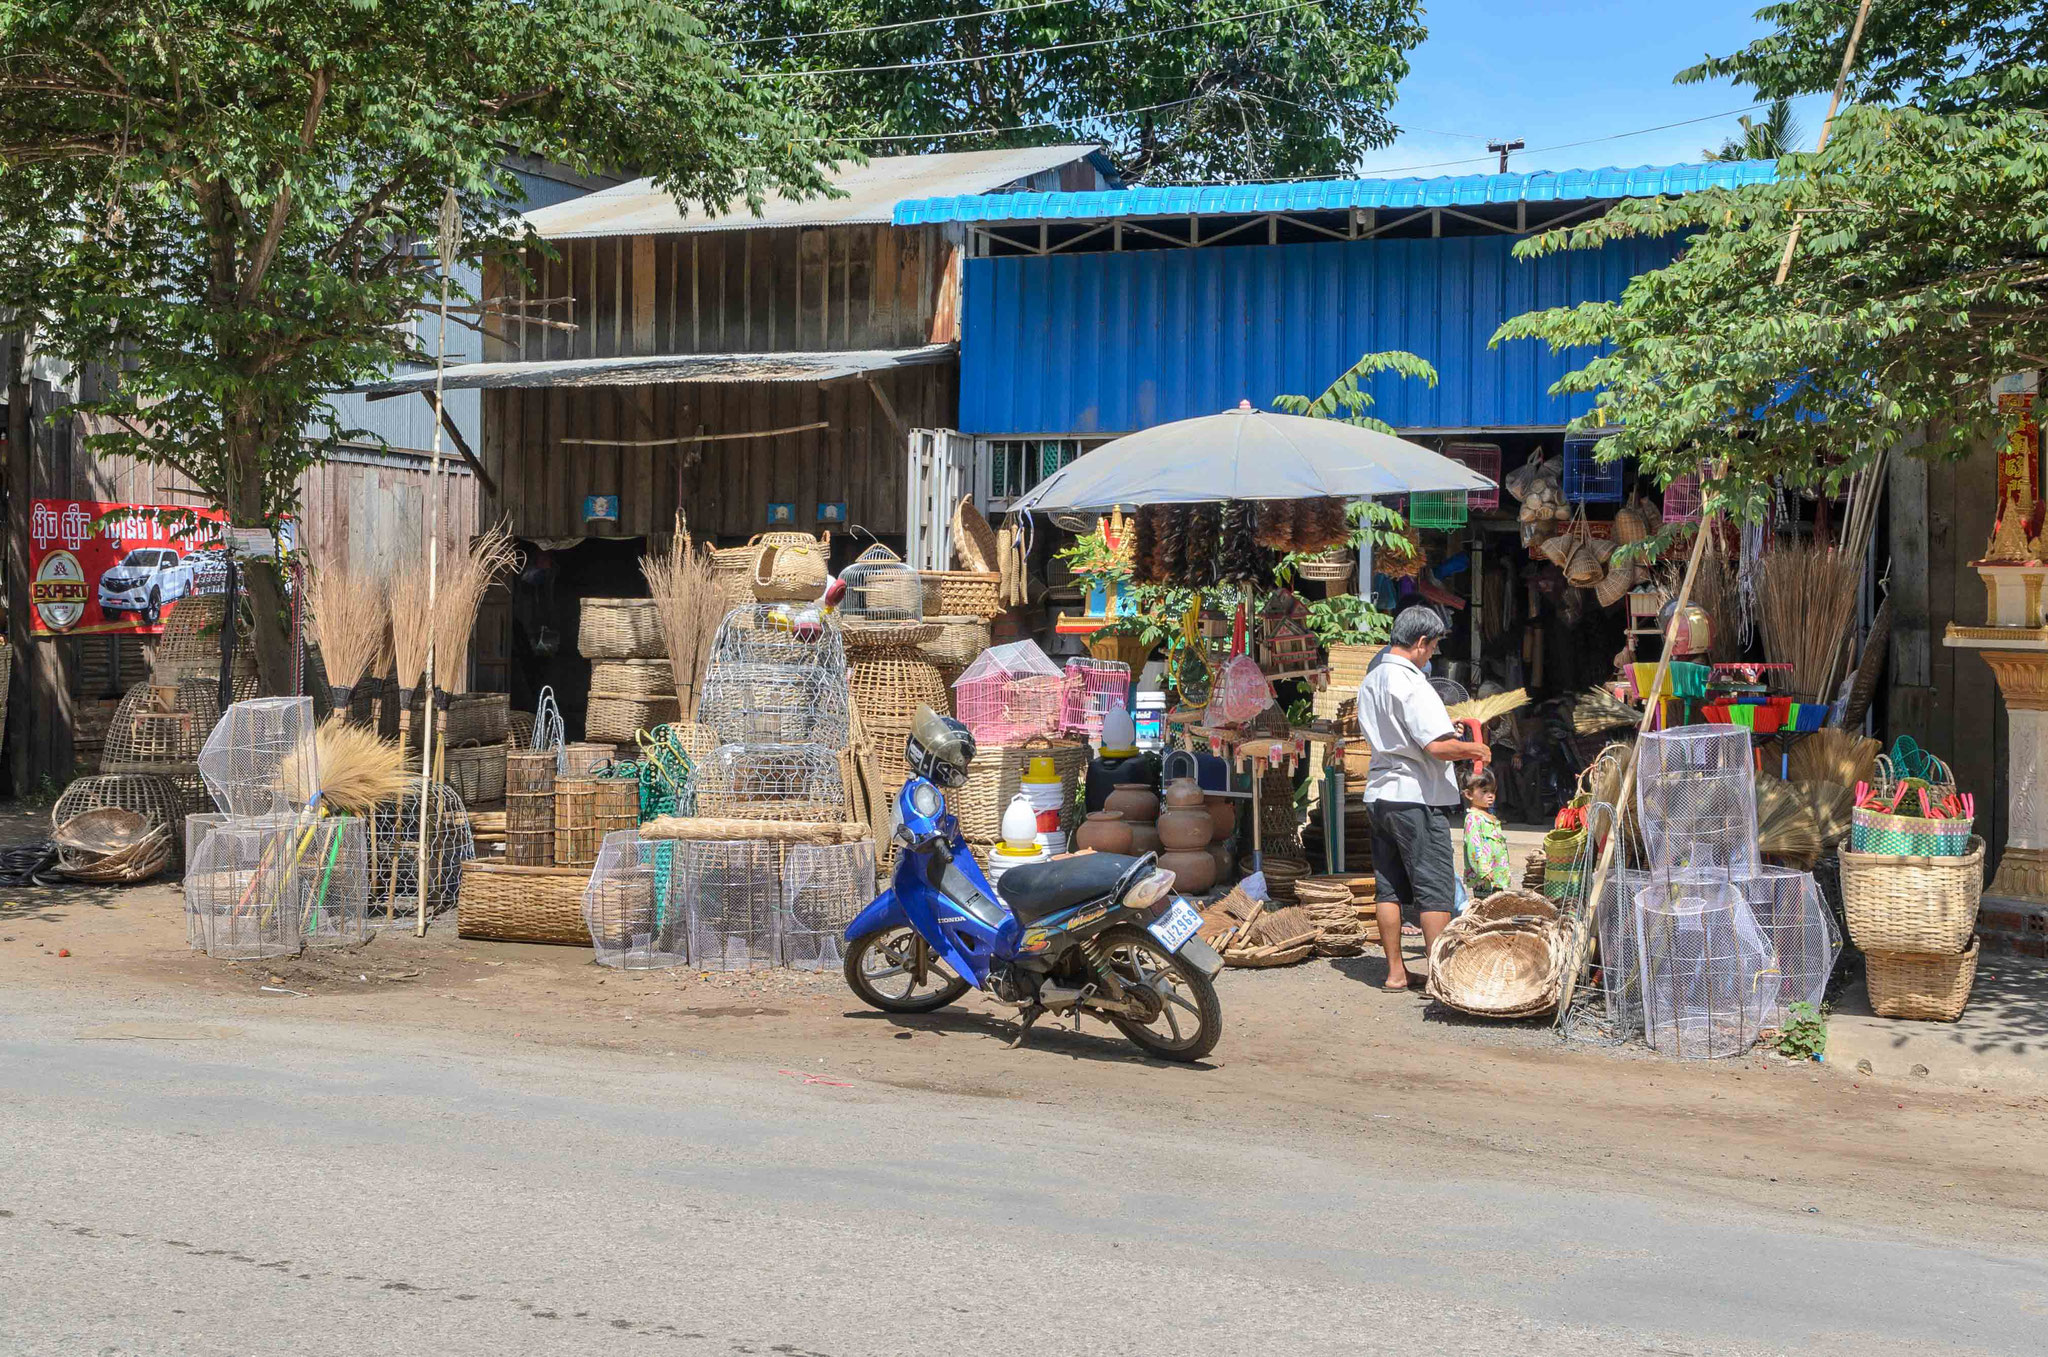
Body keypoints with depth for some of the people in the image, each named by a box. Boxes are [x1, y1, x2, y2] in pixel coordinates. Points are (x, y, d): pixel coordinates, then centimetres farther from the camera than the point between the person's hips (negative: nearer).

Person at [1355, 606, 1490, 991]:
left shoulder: (1371, 678, 10)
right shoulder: (1412, 684, -18)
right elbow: (1437, 747, -24)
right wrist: (1474, 749, -5)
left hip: (1380, 794, 8)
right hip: (1417, 799, -8)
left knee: (1389, 887, 11)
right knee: (1435, 888, -2)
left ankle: (1395, 971, 15)